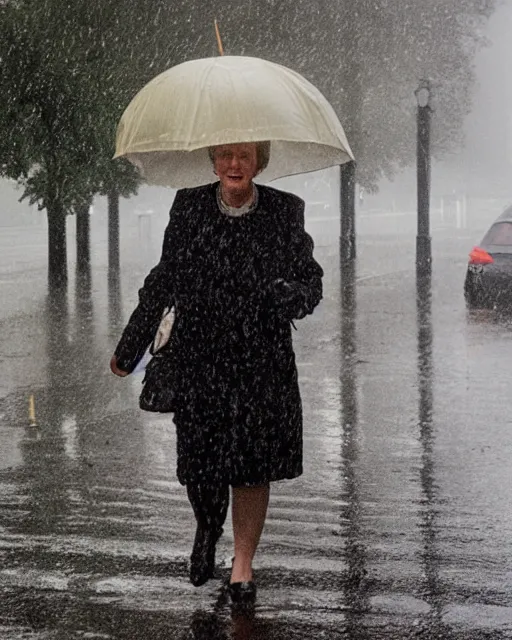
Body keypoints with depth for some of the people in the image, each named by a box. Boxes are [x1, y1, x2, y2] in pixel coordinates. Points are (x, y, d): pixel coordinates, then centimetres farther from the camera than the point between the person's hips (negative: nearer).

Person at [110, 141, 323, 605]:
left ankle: (243, 564, 20)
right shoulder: (189, 207, 3)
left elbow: (311, 280, 5)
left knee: (253, 465, 2)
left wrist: (293, 293, -20)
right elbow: (163, 280, 10)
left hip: (262, 362, 0)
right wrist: (130, 348, 13)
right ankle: (208, 531, 37)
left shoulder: (284, 211, 1)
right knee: (200, 463, 3)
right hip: (199, 358, 1)